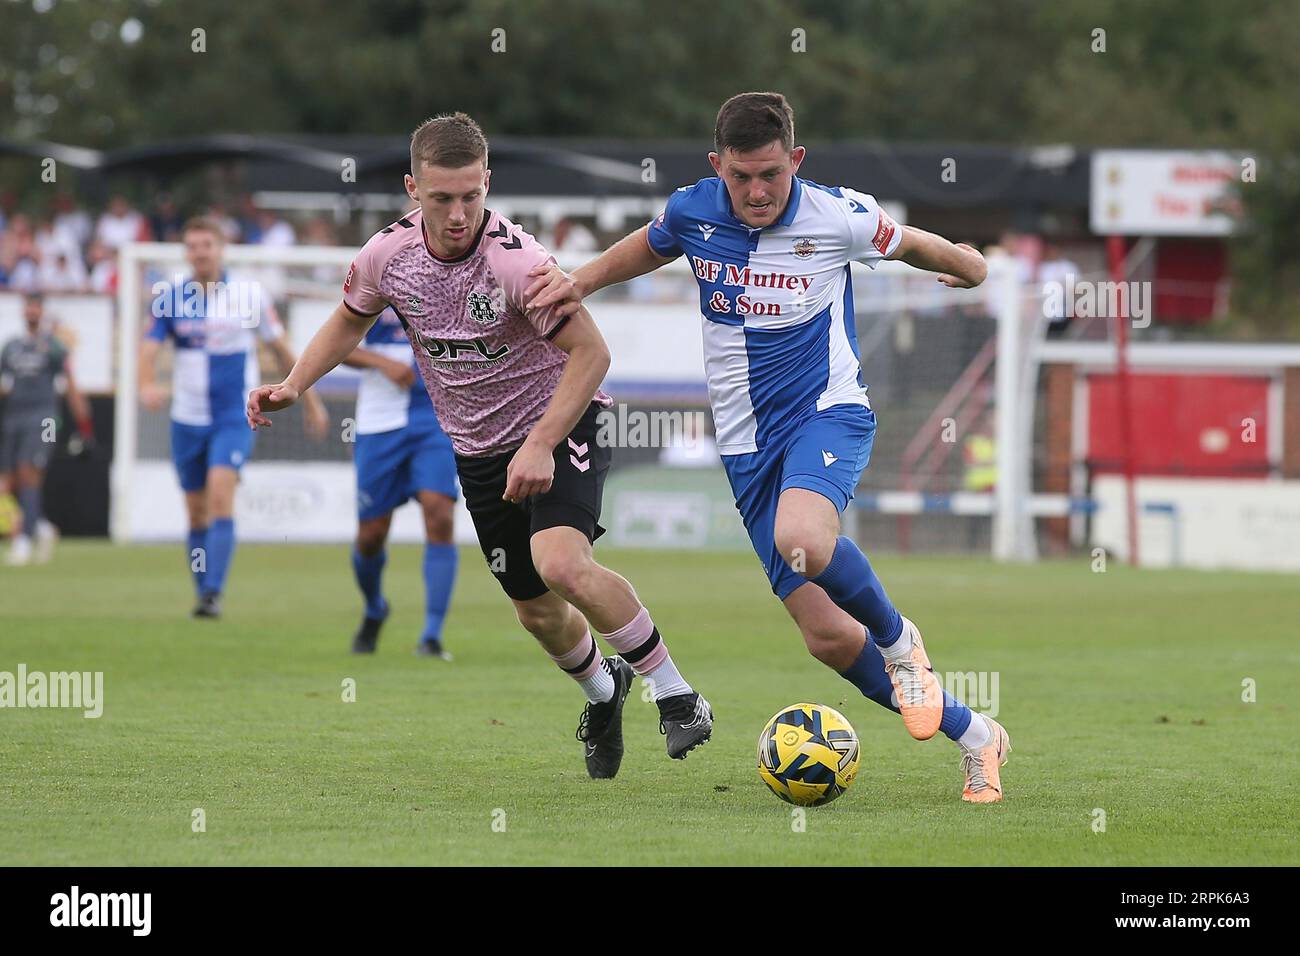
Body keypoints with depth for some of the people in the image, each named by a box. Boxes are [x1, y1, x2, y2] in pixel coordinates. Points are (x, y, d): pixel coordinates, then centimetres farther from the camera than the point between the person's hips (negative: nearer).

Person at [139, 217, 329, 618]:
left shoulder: (248, 294, -3)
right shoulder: (170, 296, 0)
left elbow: (281, 348, 7)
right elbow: (149, 347, -11)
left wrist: (312, 403, 11)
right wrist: (147, 385, -33)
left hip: (234, 417, -3)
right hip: (187, 419, 3)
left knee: (221, 497, -21)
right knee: (197, 512, 8)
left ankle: (213, 594, -25)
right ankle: (202, 594, 21)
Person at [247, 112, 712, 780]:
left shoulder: (516, 261, -27)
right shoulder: (388, 254, -10)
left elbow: (591, 353, -24)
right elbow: (350, 321, 12)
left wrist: (540, 446, -29)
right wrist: (293, 386, -2)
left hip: (559, 425, -5)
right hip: (478, 450, 5)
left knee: (562, 566, -30)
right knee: (539, 615, 12)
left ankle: (676, 695, -14)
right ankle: (602, 690, 45)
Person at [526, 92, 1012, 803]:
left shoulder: (840, 217, -12)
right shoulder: (692, 212, -4)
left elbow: (911, 243, 10)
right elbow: (646, 248, 20)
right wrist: (581, 283, 7)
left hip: (828, 411, -4)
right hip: (747, 443, 4)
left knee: (801, 540, -38)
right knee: (827, 637, -2)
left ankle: (898, 639, -8)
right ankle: (973, 735, 15)